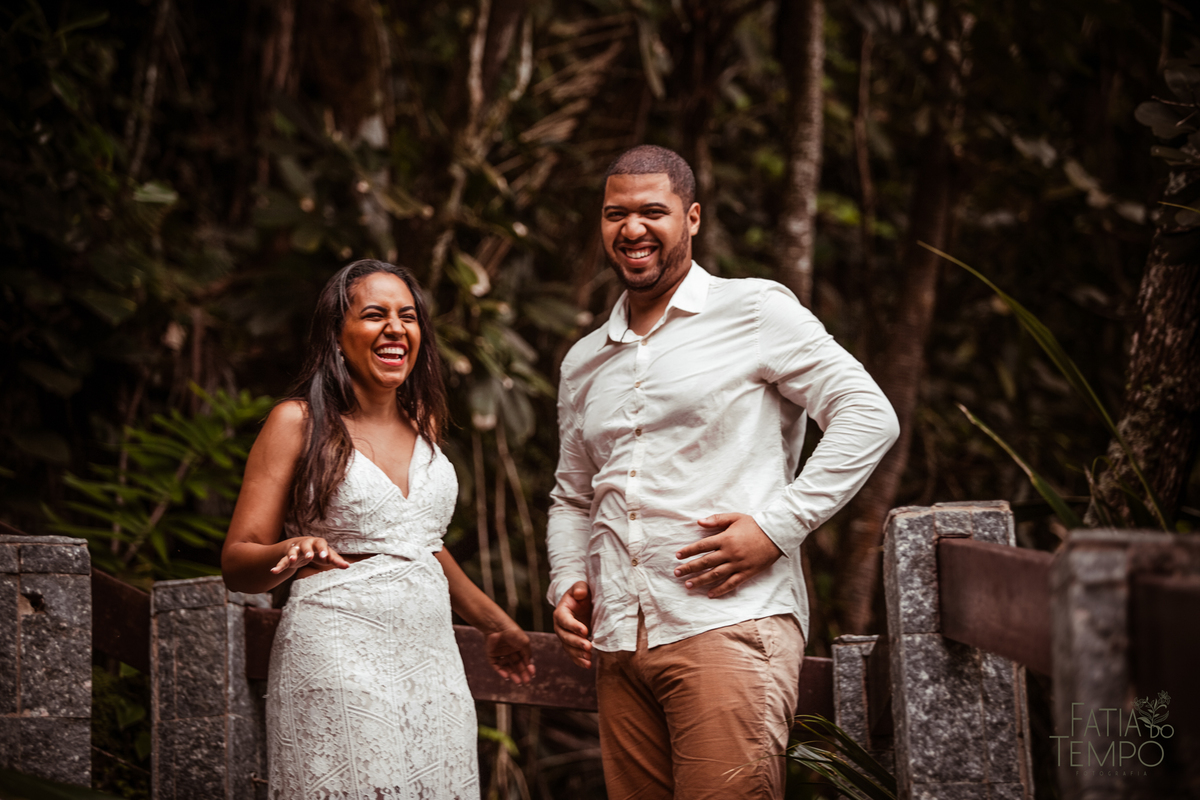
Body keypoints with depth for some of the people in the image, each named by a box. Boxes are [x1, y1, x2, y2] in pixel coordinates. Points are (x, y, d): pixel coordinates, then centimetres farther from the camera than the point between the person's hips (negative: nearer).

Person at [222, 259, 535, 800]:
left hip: (432, 661, 6)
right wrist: (291, 555, -25)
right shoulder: (299, 422, -2)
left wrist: (495, 625, 36)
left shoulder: (422, 421, 14)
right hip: (339, 665, -5)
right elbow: (237, 563, -4)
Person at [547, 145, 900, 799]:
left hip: (728, 628, -6)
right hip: (618, 645, 6)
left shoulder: (755, 311, 2)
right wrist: (568, 585, 11)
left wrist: (777, 525, -12)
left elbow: (869, 416, -4)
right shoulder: (584, 363, 20)